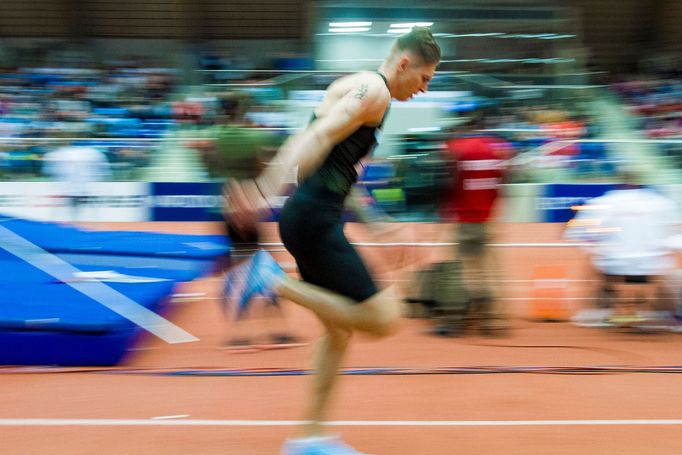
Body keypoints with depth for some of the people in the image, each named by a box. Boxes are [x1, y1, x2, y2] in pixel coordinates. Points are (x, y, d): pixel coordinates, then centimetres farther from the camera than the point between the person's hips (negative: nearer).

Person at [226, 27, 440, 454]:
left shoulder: (359, 88, 23)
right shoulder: (374, 90, -8)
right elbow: (318, 138, -23)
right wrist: (267, 191, -36)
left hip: (316, 218, 11)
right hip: (314, 220, -11)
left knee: (340, 330, 17)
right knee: (383, 320, -12)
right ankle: (274, 280, -12)